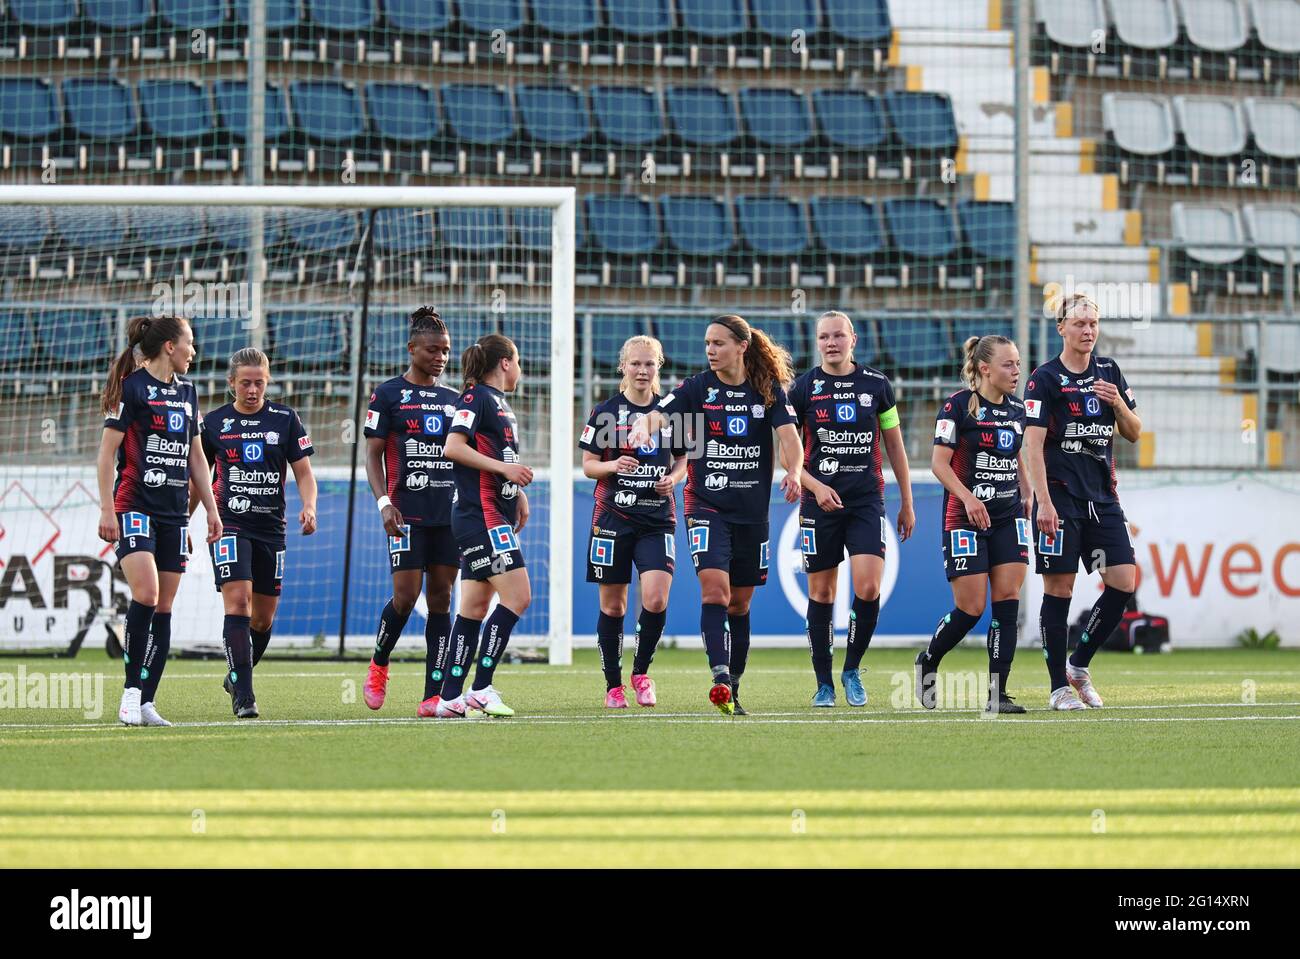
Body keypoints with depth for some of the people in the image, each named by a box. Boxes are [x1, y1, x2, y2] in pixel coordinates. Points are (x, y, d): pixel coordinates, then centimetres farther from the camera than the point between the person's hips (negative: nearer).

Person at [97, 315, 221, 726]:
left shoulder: (187, 391, 15)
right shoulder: (132, 387, -6)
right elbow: (106, 450, -7)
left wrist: (211, 508, 18)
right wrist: (106, 509, -13)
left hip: (174, 511, 7)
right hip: (135, 505, -7)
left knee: (163, 609, 3)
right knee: (145, 595, -21)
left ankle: (146, 702, 5)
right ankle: (131, 690, -13)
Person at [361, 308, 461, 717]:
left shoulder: (453, 399, 14)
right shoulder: (388, 394, 1)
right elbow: (372, 453, -2)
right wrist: (384, 503, -14)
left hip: (451, 512, 4)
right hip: (408, 511, -4)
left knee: (441, 599, 0)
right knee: (406, 595, -9)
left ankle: (434, 694, -1)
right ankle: (378, 666, 18)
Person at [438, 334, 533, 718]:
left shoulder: (499, 403, 19)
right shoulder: (476, 398, -9)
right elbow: (453, 447, -20)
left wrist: (519, 491, 17)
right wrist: (504, 467, -20)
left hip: (496, 517, 10)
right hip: (481, 516, -10)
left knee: (475, 606, 8)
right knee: (517, 596, -14)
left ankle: (451, 698, 9)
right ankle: (481, 689, -12)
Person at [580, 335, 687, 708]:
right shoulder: (606, 412, 0)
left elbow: (683, 458, 16)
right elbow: (588, 465, 2)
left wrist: (674, 478, -5)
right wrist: (614, 466, -18)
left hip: (658, 519, 1)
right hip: (613, 516, -1)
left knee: (656, 599, -15)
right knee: (612, 605, 3)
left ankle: (641, 672, 7)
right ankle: (613, 685, 16)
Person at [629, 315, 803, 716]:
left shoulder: (769, 391, 2)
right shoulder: (697, 388, -1)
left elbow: (789, 436, -8)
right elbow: (656, 415, -14)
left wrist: (793, 472, -28)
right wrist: (643, 427, -38)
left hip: (752, 509, 2)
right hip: (707, 505, -2)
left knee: (740, 603, 10)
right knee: (714, 588, -21)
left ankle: (733, 691, 21)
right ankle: (720, 677, -30)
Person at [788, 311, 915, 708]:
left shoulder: (876, 384, 4)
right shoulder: (804, 388, 0)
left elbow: (894, 446, 12)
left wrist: (907, 503, 12)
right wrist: (816, 486, -14)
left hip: (866, 500, 0)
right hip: (820, 502, 0)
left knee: (868, 587, -14)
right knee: (821, 592, 2)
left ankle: (852, 669, 6)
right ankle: (824, 683, 13)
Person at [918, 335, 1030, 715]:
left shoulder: (1017, 410, 10)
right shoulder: (958, 405, -9)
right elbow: (939, 462, -12)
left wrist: (1027, 495, 12)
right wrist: (967, 497, -24)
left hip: (1009, 516, 5)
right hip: (965, 519, -5)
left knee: (1007, 599, -7)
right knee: (970, 608, -6)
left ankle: (997, 693, -5)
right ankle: (927, 663, 22)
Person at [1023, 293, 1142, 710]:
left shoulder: (1109, 372, 11)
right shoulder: (1045, 378, -6)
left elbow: (1134, 433, 14)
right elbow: (1033, 445, -11)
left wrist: (1119, 404, -6)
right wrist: (1043, 502, -18)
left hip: (1102, 495, 5)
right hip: (1060, 497, -5)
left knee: (1123, 582, -4)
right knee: (1059, 589, -3)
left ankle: (1078, 664, 14)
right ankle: (1060, 687, 3)